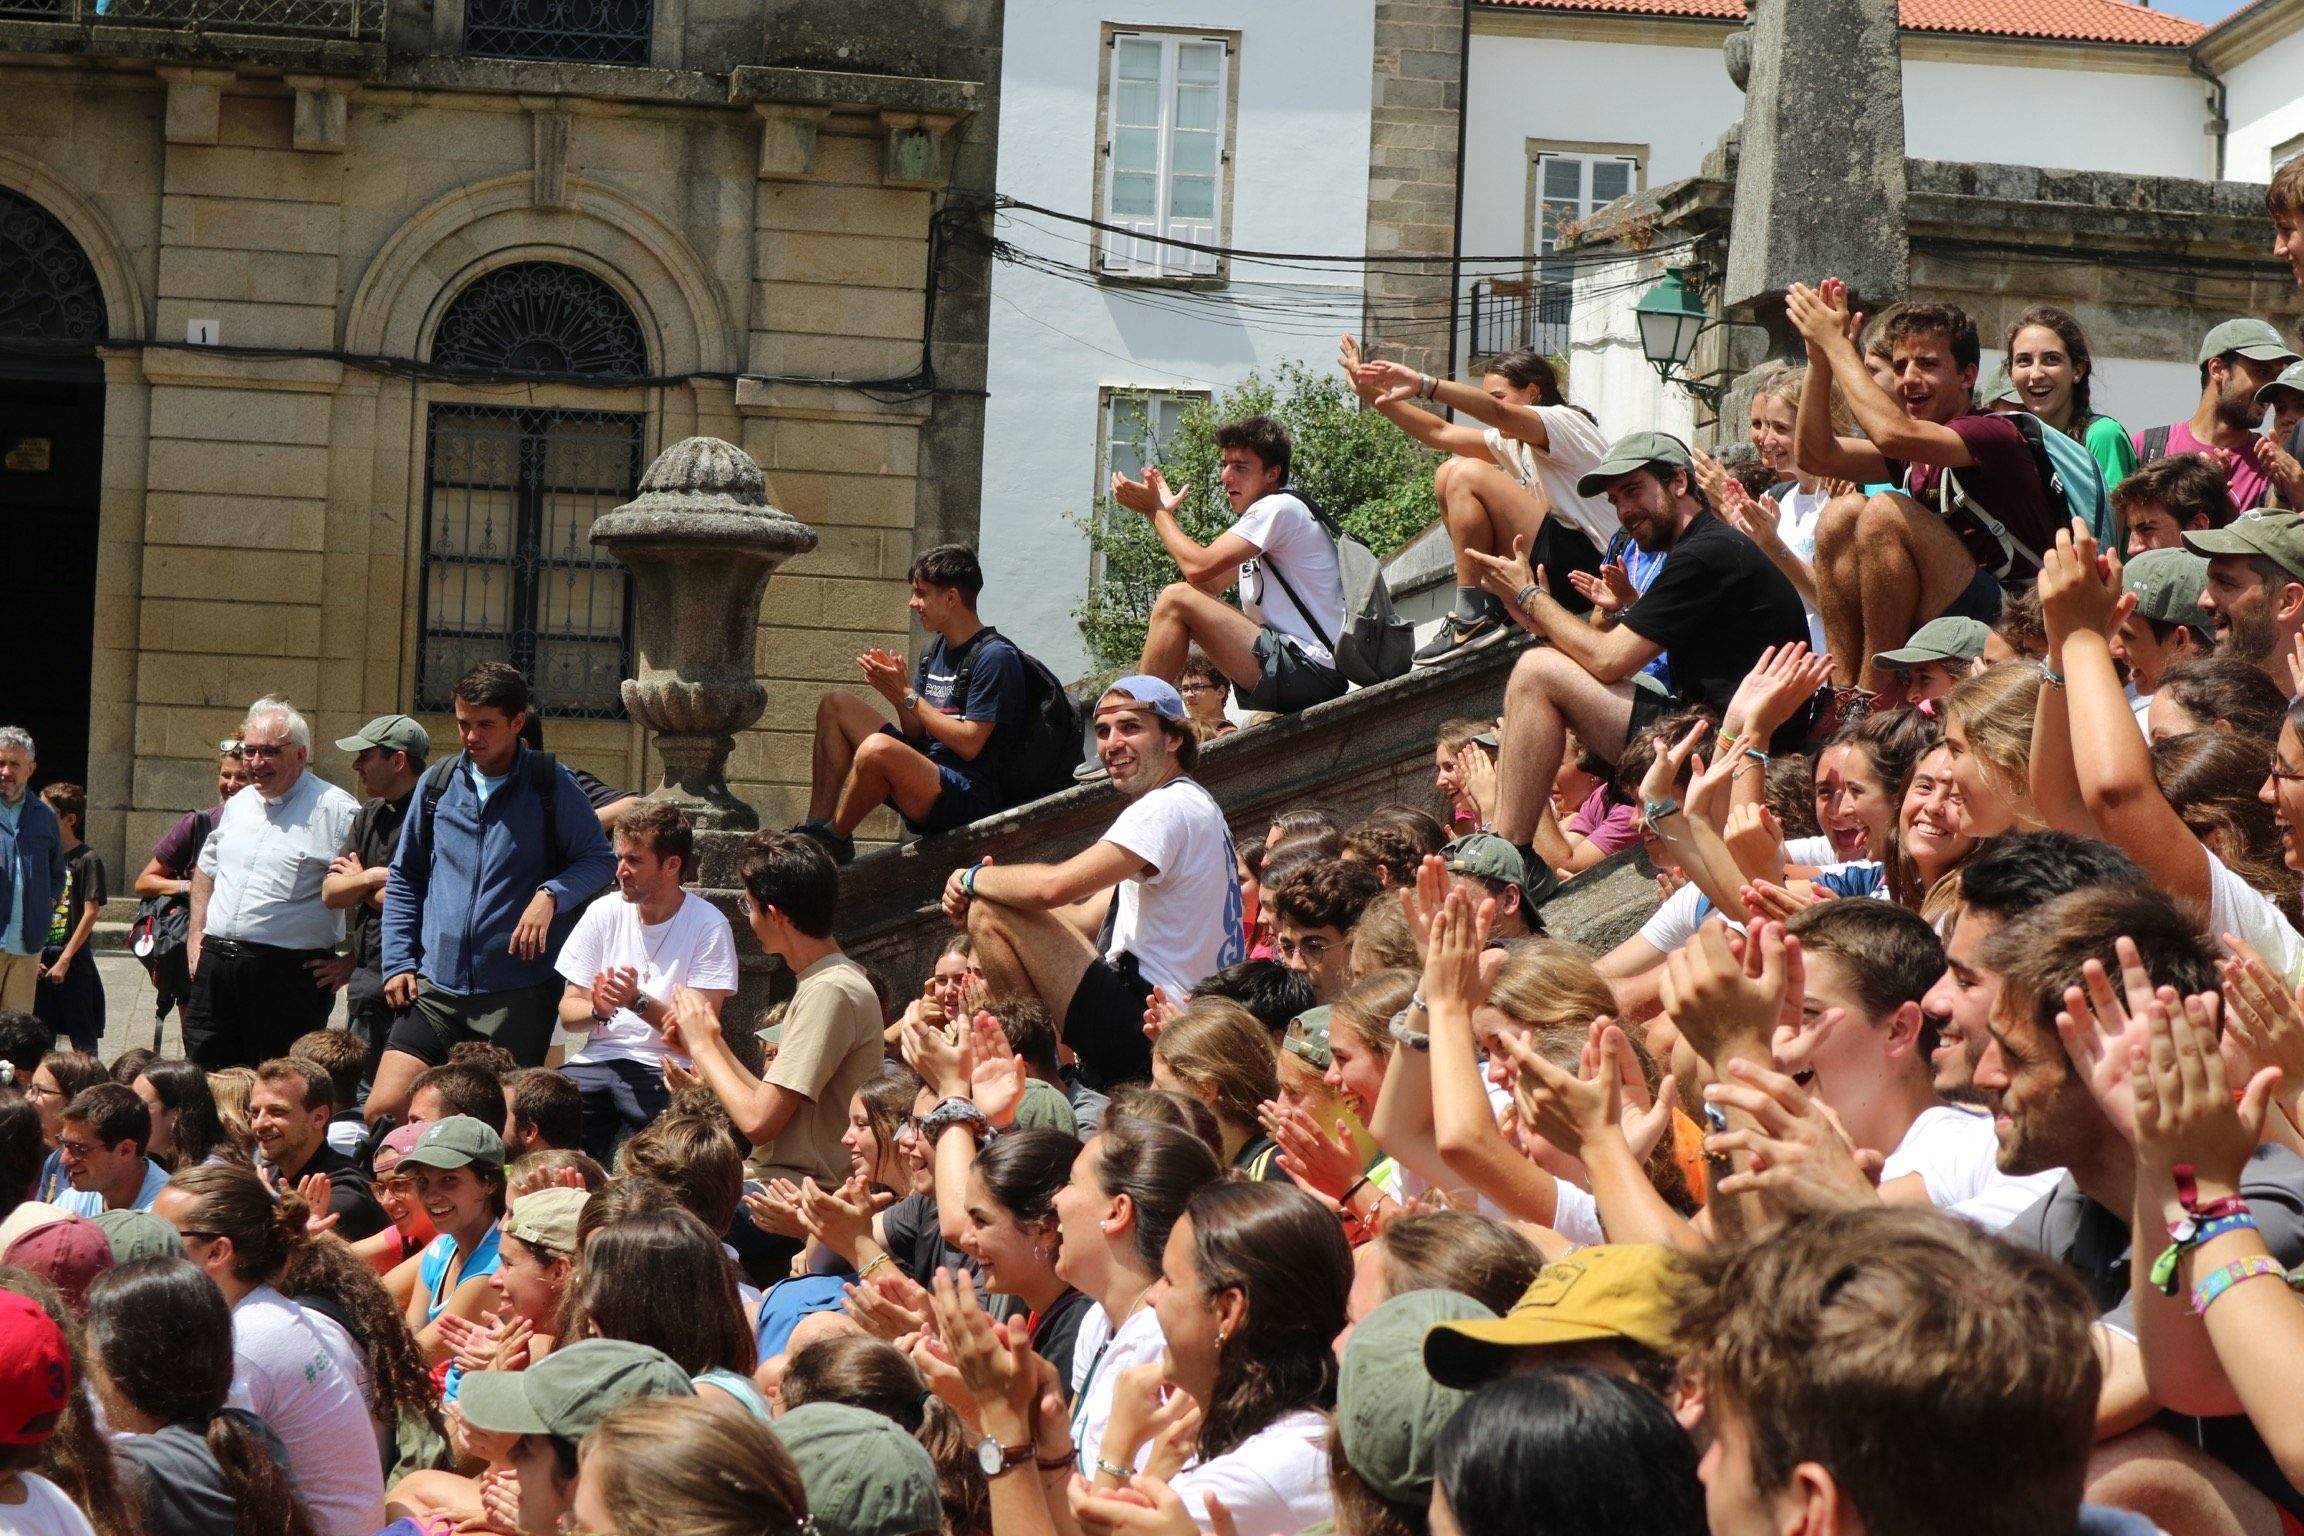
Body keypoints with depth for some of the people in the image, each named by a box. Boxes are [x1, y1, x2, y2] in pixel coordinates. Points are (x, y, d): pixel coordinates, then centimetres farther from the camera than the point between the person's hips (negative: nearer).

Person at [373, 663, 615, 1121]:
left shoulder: (552, 785, -1)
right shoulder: (438, 783, 10)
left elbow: (599, 859, 1)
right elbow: (404, 878, 18)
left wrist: (552, 894, -18)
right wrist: (398, 963, 9)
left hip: (519, 993, -3)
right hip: (436, 989, 3)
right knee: (382, 1110, -9)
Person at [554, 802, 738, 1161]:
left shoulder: (709, 926, -3)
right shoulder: (604, 914, 9)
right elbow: (568, 1011, 8)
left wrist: (638, 1001, -22)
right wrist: (599, 1010, -14)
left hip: (665, 1067, -4)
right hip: (598, 1059, 4)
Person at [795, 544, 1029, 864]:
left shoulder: (995, 657, -12)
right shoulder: (935, 649, 16)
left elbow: (970, 744, -17)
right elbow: (917, 734, 14)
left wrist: (907, 695, -13)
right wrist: (896, 690, -5)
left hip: (971, 798, -10)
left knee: (877, 748, -36)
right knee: (836, 704, 11)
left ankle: (832, 840, -10)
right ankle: (817, 827, -2)